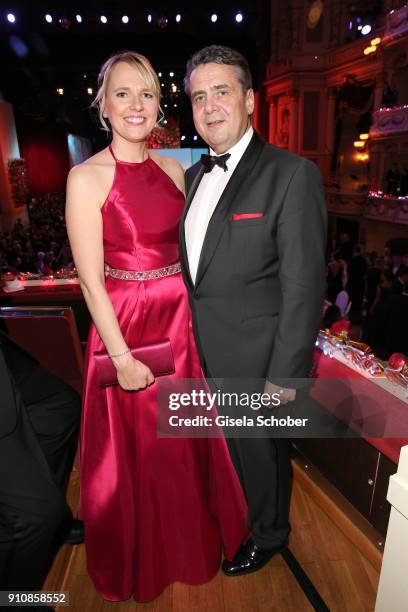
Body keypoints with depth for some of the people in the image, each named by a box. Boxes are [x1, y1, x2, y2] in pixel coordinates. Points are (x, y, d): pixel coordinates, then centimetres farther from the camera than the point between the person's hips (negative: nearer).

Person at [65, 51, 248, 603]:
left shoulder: (174, 170, 6)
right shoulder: (87, 177, -9)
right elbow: (91, 280, -12)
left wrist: (197, 318, 5)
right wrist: (122, 356, -13)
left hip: (182, 325, 5)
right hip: (125, 329, -4)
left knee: (186, 444, 21)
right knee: (134, 454, 14)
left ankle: (189, 541, 53)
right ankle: (138, 564, 46)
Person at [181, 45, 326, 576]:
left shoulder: (292, 174, -15)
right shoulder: (194, 176, 7)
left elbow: (303, 286, -18)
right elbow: (193, 265, 10)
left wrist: (285, 374, -17)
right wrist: (187, 340, 9)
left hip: (253, 362, -6)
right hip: (201, 356, 6)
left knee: (261, 453, 17)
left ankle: (267, 536, 48)